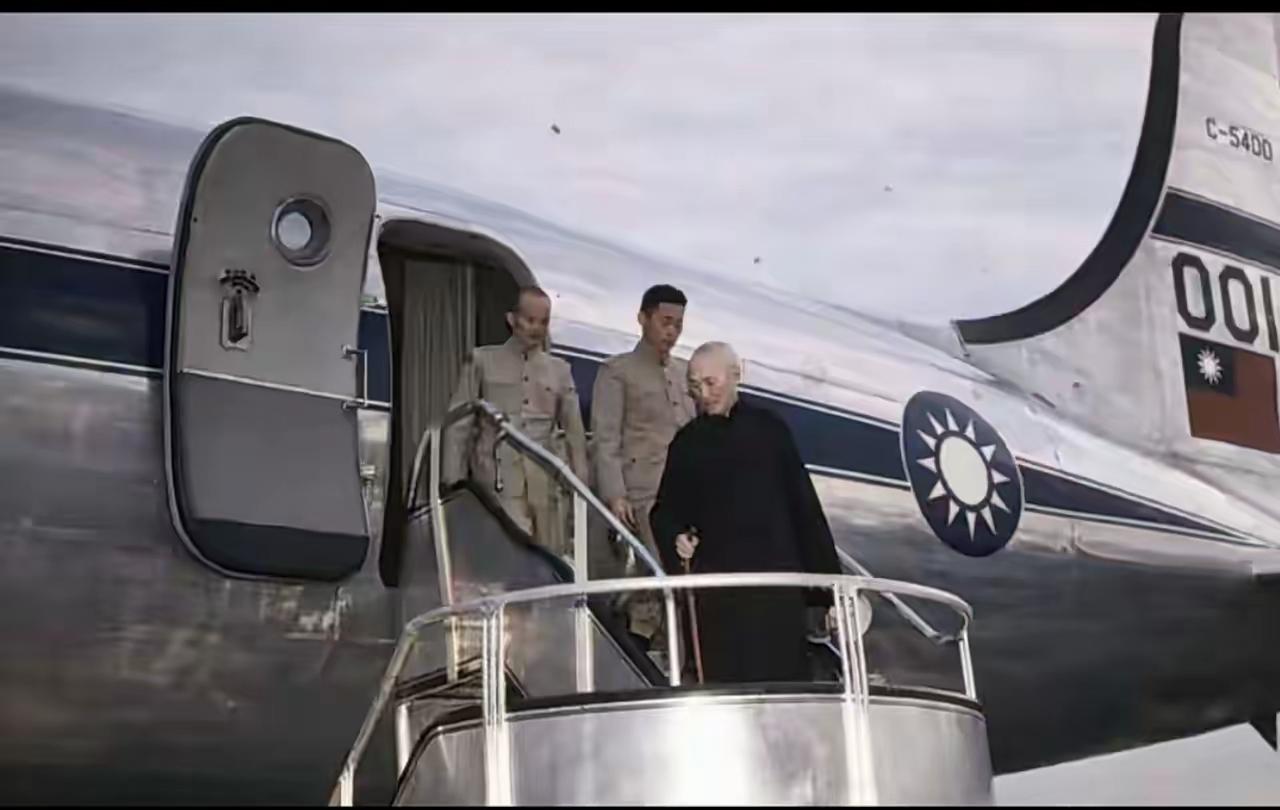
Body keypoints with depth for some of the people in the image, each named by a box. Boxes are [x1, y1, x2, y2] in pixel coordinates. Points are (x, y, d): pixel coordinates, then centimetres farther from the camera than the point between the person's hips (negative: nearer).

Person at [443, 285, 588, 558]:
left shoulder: (559, 370, 16)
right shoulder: (482, 360, 8)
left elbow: (575, 433, 15)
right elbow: (458, 425, 6)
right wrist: (453, 484, -1)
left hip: (544, 482, 4)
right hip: (498, 479, -3)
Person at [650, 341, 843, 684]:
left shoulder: (768, 428, 6)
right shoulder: (687, 442, 10)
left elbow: (804, 505, 5)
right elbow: (665, 511, 16)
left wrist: (828, 582, 3)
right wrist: (676, 537, -8)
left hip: (777, 581, -1)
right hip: (717, 589, 1)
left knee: (785, 677, -1)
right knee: (727, 681, -1)